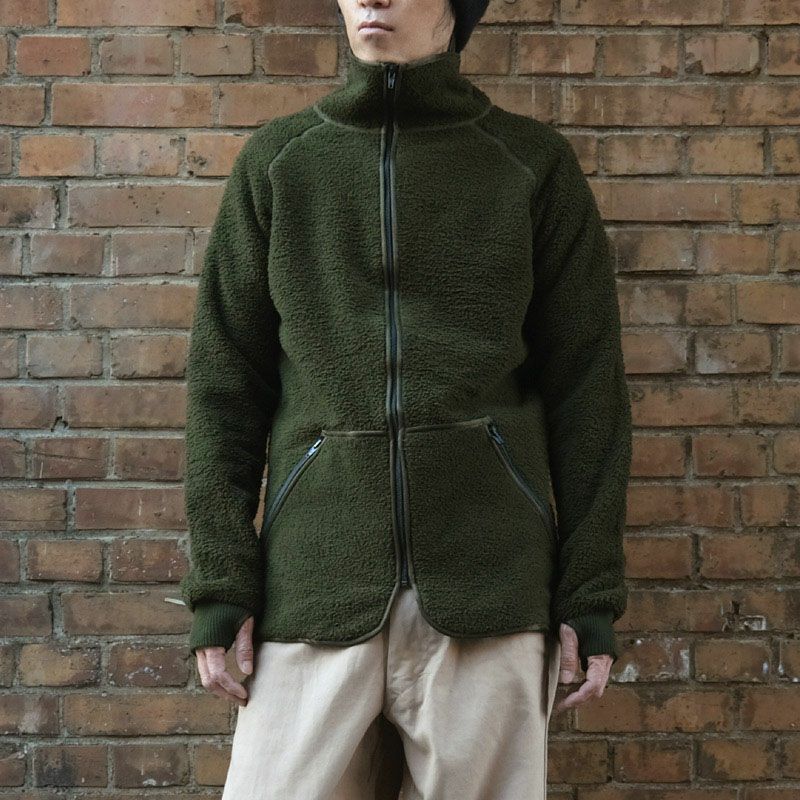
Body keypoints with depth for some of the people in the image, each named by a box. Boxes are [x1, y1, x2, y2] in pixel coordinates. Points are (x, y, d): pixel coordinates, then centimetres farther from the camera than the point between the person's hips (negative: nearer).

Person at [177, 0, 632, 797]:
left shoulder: (535, 162, 6)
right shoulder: (276, 161, 10)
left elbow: (585, 386, 5)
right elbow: (225, 381, 8)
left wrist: (591, 596, 1)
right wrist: (219, 583, 0)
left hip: (488, 583, -1)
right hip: (317, 579, 1)